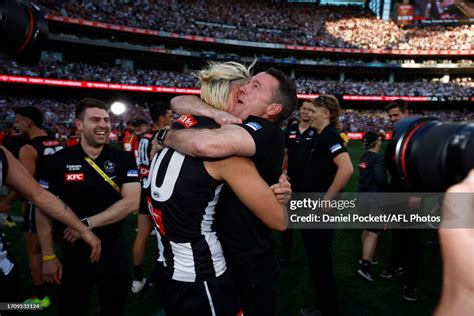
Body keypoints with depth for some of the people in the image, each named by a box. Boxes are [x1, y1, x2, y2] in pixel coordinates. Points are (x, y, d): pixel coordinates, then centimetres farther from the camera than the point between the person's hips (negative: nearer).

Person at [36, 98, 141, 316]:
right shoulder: (58, 161, -7)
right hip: (74, 252, 0)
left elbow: (132, 202, -13)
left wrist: (87, 223, -17)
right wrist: (48, 256, -4)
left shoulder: (124, 159, -5)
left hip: (114, 251, 1)